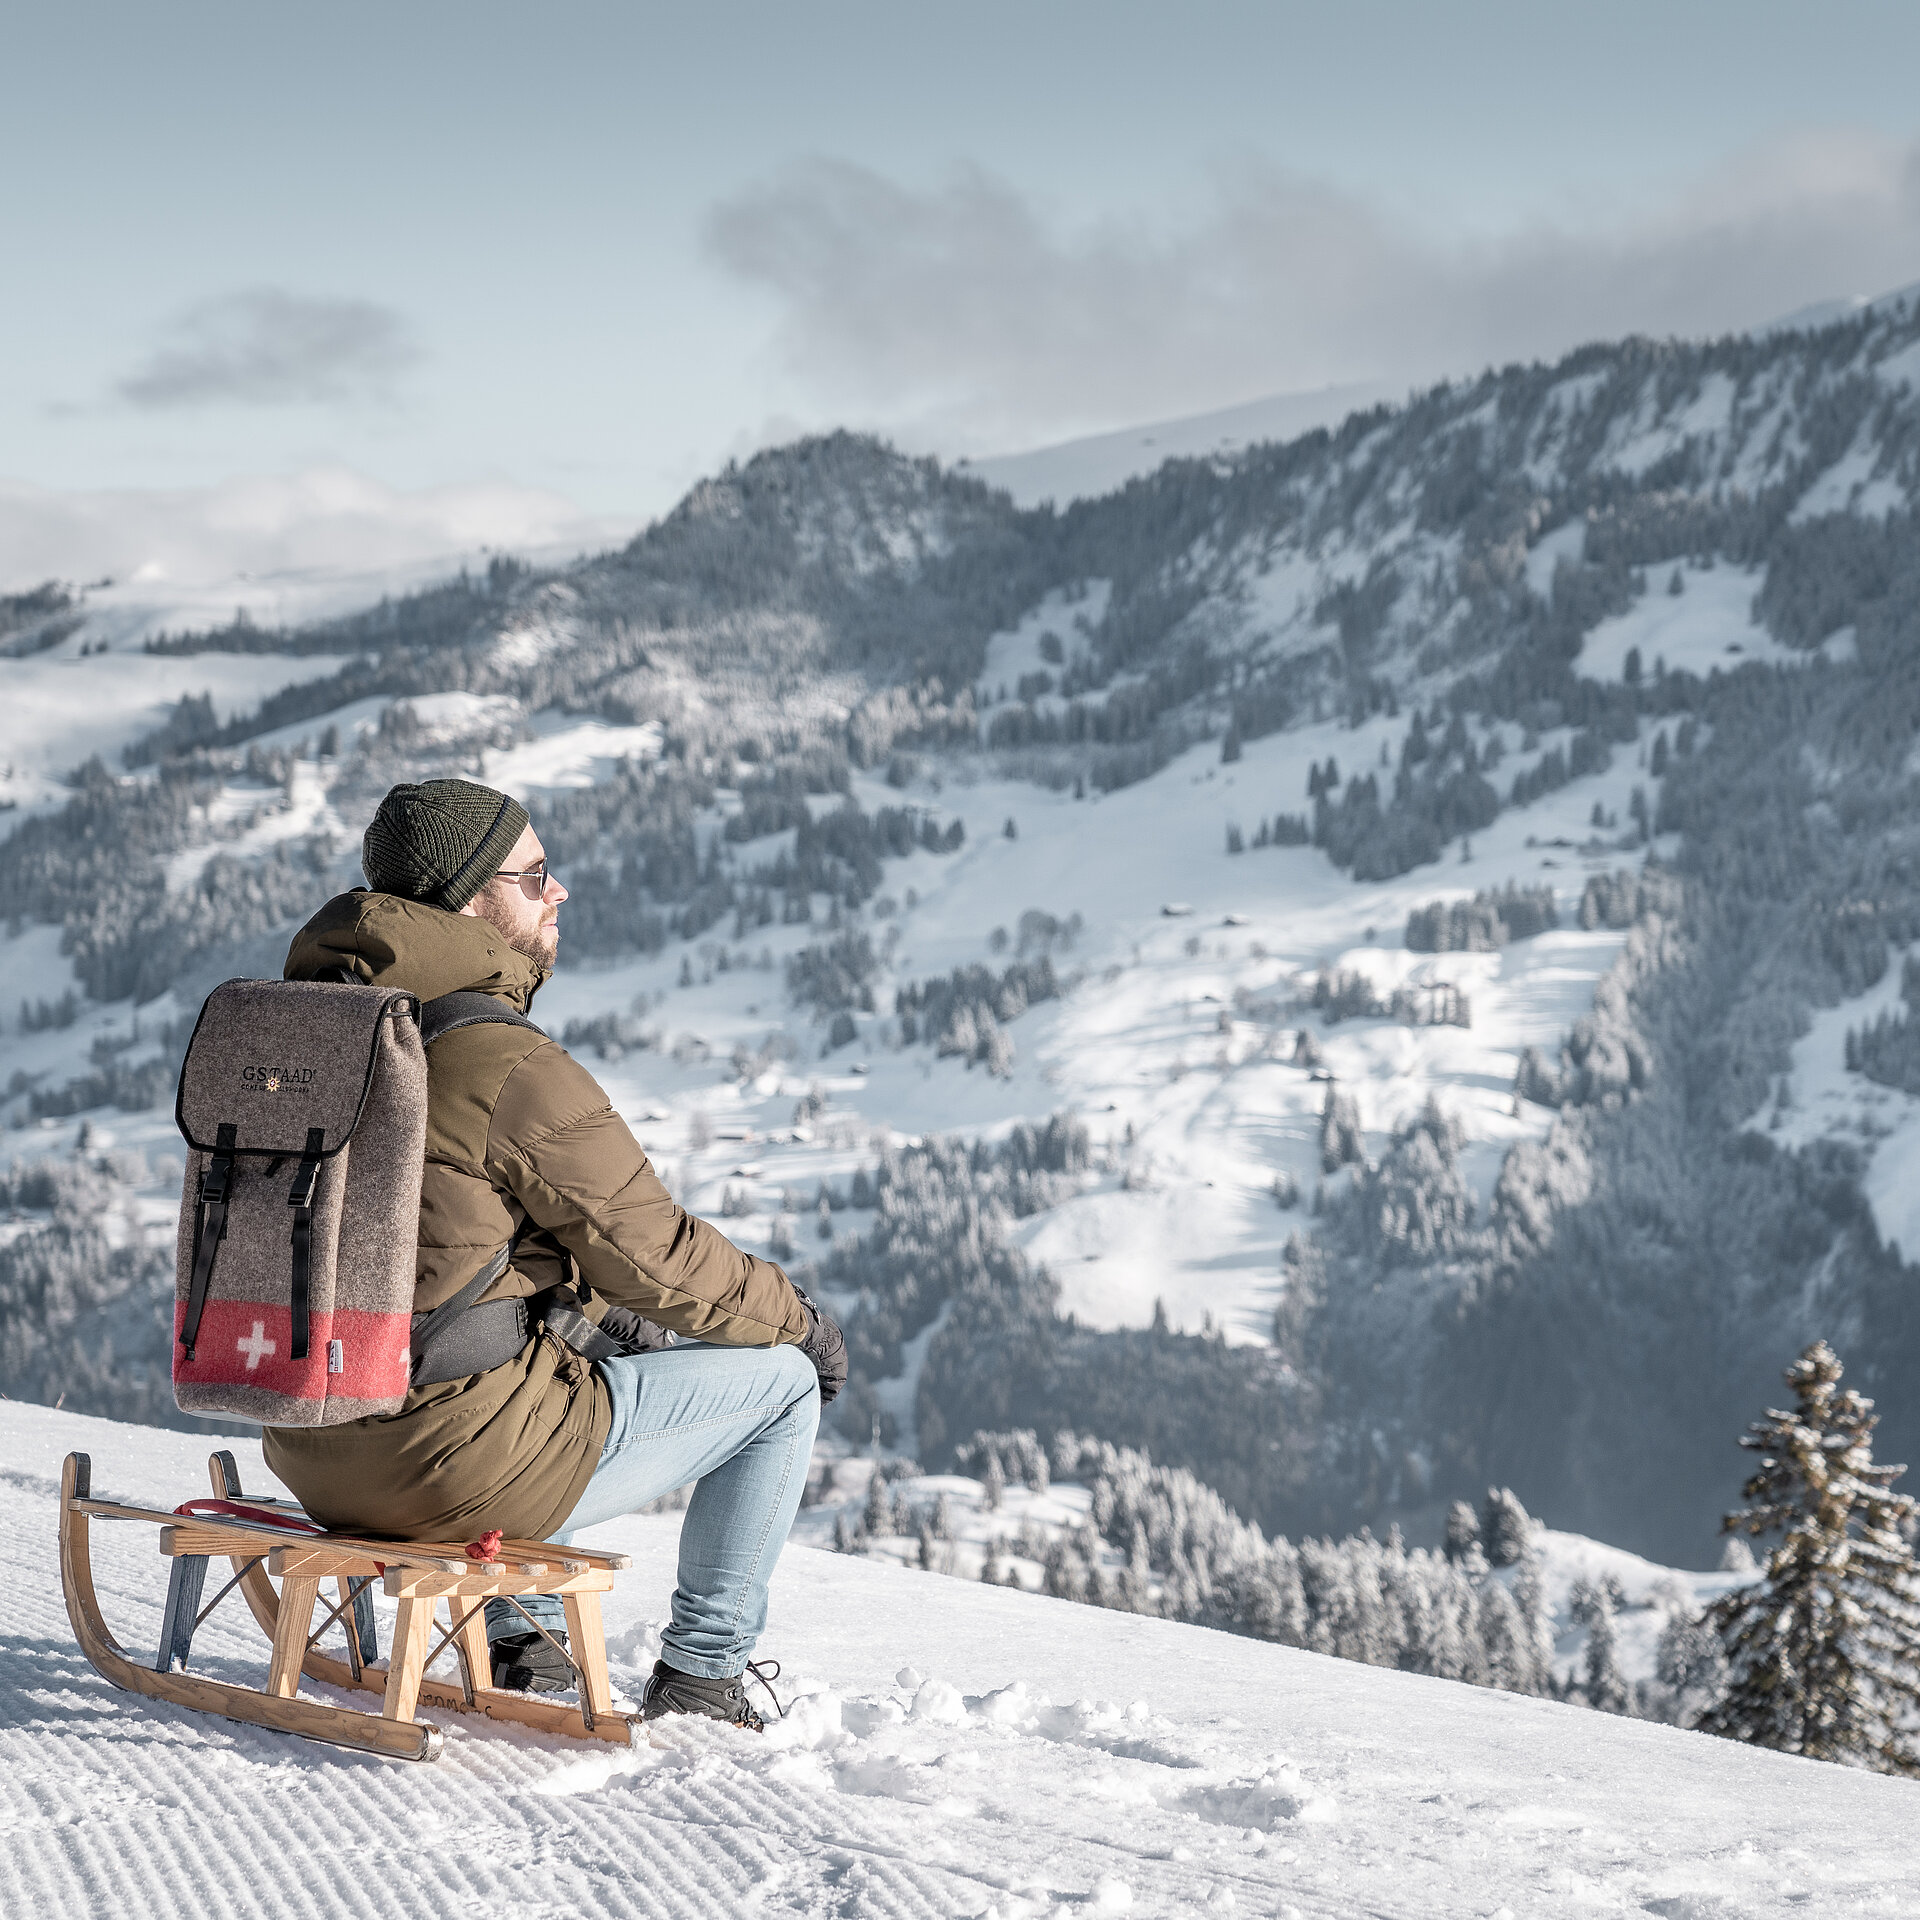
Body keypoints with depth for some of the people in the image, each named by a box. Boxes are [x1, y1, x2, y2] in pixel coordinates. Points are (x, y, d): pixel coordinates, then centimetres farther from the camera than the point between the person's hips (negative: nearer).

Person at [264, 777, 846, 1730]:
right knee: (783, 1380, 9)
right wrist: (799, 1318, 8)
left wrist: (604, 1310, 21)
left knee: (610, 1339, 38)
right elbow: (656, 1254, -9)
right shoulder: (512, 1070, -19)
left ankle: (518, 1636, 34)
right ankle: (702, 1672, 18)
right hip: (458, 1462, -8)